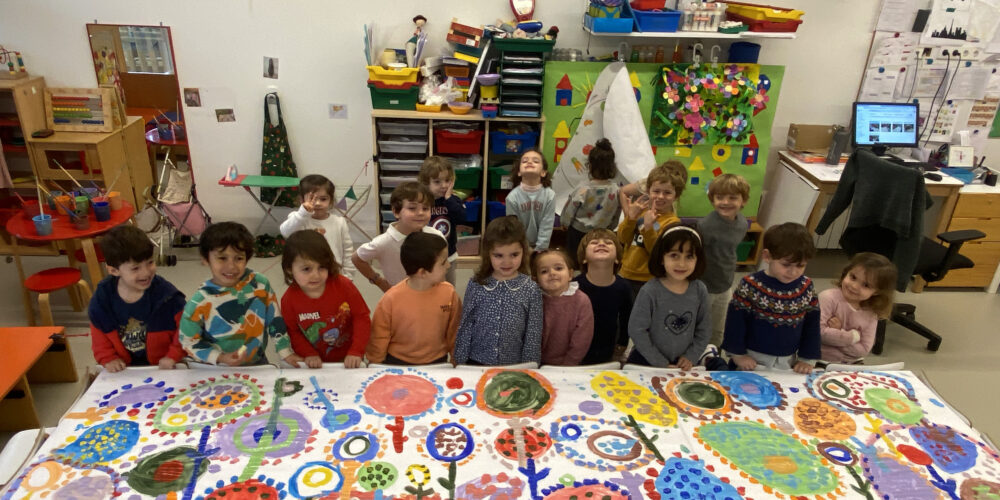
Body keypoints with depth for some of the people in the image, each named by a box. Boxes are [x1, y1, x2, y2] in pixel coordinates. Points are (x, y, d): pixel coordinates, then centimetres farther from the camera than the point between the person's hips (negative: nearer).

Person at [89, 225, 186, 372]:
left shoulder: (166, 294, -11)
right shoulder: (101, 298, -2)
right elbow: (99, 338, 10)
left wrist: (173, 356, -9)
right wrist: (109, 359, -2)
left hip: (161, 366, -3)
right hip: (124, 369, 3)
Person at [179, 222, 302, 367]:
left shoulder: (260, 285, -7)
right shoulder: (199, 302, -12)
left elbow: (275, 321, 3)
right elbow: (189, 342, -4)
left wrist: (286, 353, 4)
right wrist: (220, 358, -15)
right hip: (216, 371, -2)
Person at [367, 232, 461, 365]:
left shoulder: (449, 293, -13)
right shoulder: (391, 299, -19)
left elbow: (454, 333, 2)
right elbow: (378, 339, -5)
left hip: (437, 363, 2)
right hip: (397, 363, -2)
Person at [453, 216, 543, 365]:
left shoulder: (531, 290, -8)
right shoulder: (476, 285, -6)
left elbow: (533, 335, -4)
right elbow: (465, 327, 1)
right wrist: (460, 363, 2)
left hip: (514, 368, 0)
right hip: (476, 364, 1)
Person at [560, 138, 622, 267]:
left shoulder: (583, 190, -25)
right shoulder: (616, 191, -14)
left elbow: (565, 220, -15)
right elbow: (614, 222, -1)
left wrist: (565, 223, 7)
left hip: (576, 236, -3)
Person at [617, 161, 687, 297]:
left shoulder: (672, 222, -13)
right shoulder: (641, 210, 3)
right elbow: (622, 239, -1)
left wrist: (648, 228, -31)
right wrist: (630, 218, -15)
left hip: (648, 281, -5)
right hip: (626, 275, 6)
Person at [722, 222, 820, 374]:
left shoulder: (806, 288, -4)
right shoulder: (750, 286, -17)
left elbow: (812, 323, 4)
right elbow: (736, 320, -12)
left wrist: (807, 359, 2)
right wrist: (738, 354, -9)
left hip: (788, 363, 4)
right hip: (752, 362, -4)